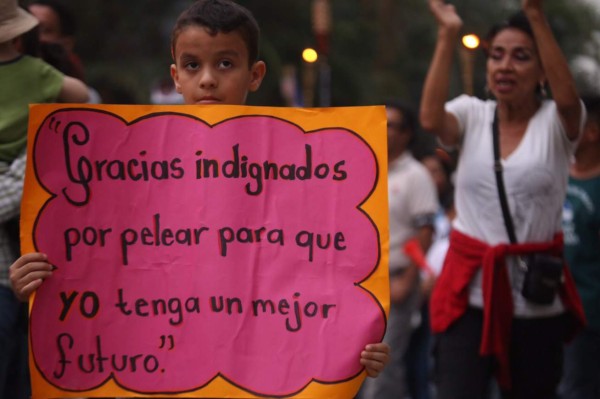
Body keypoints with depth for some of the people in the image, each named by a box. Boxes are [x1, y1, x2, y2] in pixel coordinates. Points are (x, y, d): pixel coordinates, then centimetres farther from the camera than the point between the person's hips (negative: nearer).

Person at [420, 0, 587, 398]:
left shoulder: (557, 123, -2)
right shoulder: (472, 115, 3)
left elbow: (568, 98, -26)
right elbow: (431, 118, -18)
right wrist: (448, 34, -19)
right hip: (469, 293, 0)